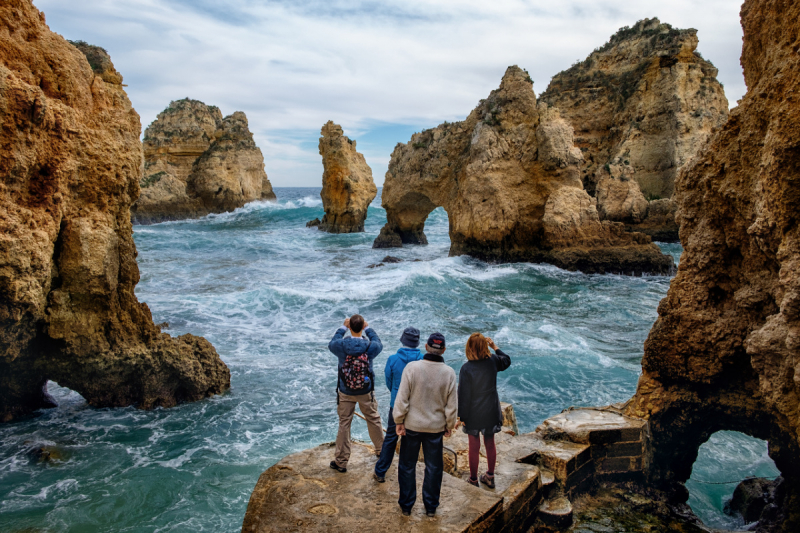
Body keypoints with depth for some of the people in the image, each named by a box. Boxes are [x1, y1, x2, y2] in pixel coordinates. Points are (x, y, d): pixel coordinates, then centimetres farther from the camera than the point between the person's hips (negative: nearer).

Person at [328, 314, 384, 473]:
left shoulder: (341, 345, -18)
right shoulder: (370, 346, -18)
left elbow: (331, 344, 7)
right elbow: (379, 344, 8)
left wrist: (342, 328, 13)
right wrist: (368, 328, 14)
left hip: (345, 393, 0)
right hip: (366, 392, 0)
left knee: (344, 424, 10)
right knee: (373, 420, 20)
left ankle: (341, 461, 19)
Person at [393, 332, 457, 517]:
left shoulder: (412, 367, -16)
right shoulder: (449, 373, -10)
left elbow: (402, 398, -14)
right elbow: (452, 405, -4)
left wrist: (399, 421, -2)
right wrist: (449, 426, 10)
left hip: (412, 425, -1)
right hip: (436, 427, 1)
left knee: (407, 465, 15)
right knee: (434, 467, 17)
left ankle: (406, 505, 26)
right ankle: (431, 507, 28)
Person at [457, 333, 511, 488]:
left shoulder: (466, 369, -20)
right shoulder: (493, 361, -9)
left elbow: (464, 395, -15)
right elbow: (507, 361, 16)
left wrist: (462, 417, -6)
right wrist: (494, 346, 18)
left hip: (474, 414, -4)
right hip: (491, 412, 4)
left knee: (474, 447, 11)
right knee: (490, 444, 19)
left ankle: (473, 480, 26)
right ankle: (490, 477, 34)